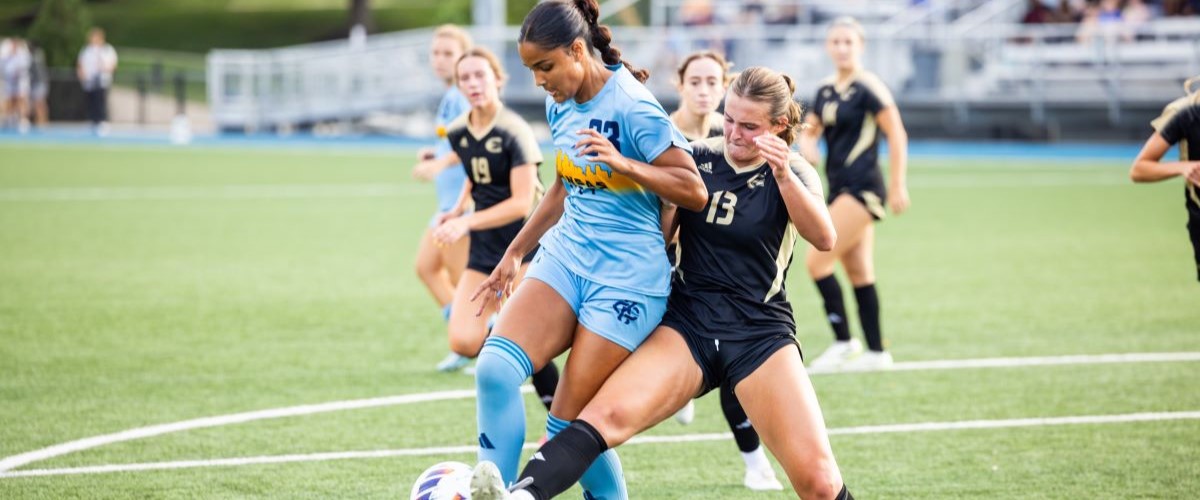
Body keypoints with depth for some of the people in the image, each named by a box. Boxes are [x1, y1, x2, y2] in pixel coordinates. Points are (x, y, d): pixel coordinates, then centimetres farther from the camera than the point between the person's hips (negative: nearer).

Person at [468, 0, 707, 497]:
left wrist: (623, 163, -27)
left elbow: (694, 191, -15)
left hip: (627, 279, -6)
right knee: (495, 368, -17)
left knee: (568, 422, -7)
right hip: (566, 257, 6)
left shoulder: (632, 107, -15)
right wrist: (514, 253, 25)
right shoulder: (560, 106, 8)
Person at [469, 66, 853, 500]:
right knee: (609, 414, -27)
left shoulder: (792, 174, 1)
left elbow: (824, 238, -17)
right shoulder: (696, 158, 7)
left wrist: (783, 175, -30)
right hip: (688, 322, 1)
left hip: (760, 333, -1)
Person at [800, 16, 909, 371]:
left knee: (818, 261, -13)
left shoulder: (868, 88, -11)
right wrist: (806, 144, -6)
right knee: (860, 274, 10)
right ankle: (876, 352, 15)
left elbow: (896, 135, -11)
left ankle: (844, 342, -6)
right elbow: (810, 129, 19)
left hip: (863, 190, -8)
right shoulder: (826, 90, 11)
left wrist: (898, 186, -12)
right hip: (840, 190, 8)